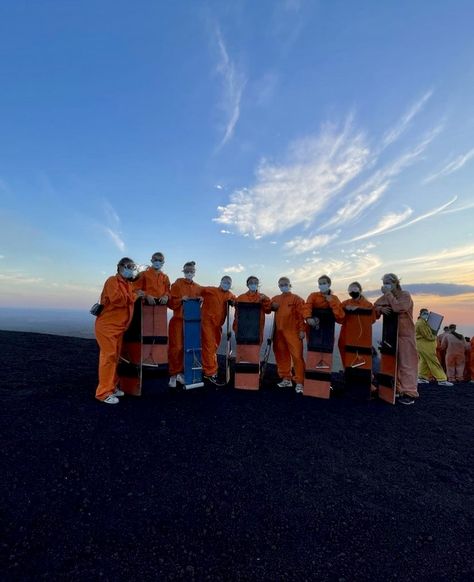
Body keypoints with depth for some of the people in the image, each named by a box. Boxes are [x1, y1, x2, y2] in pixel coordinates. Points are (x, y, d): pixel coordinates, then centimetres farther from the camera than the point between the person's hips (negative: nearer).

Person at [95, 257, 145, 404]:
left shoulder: (129, 284, 16)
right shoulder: (112, 280, -11)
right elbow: (117, 299, -27)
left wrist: (141, 295, 2)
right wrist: (134, 295, -16)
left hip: (119, 327, 9)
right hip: (107, 325, -9)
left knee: (115, 357, 14)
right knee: (108, 356, -9)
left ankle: (112, 387, 24)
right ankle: (104, 392, -3)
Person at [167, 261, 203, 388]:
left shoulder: (198, 287, 13)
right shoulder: (177, 284, -1)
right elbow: (171, 303, -6)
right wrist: (181, 299, -22)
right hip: (178, 320, -4)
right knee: (176, 348, -6)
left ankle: (181, 373, 20)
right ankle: (173, 375, 3)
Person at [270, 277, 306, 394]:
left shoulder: (296, 298, -1)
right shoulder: (275, 299, 13)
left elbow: (301, 315, -5)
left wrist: (302, 330, -11)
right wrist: (272, 306, -2)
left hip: (293, 332, -5)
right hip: (279, 332, 5)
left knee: (297, 356, -8)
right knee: (282, 356, 10)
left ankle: (299, 382, -2)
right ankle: (286, 379, 23)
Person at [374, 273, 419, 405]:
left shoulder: (405, 295, -11)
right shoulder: (386, 296, 7)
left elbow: (397, 308, -28)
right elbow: (374, 306, 6)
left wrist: (388, 293, -21)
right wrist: (381, 309, -15)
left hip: (405, 334, -6)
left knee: (406, 363, -6)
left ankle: (410, 393, -2)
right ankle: (395, 389, 21)